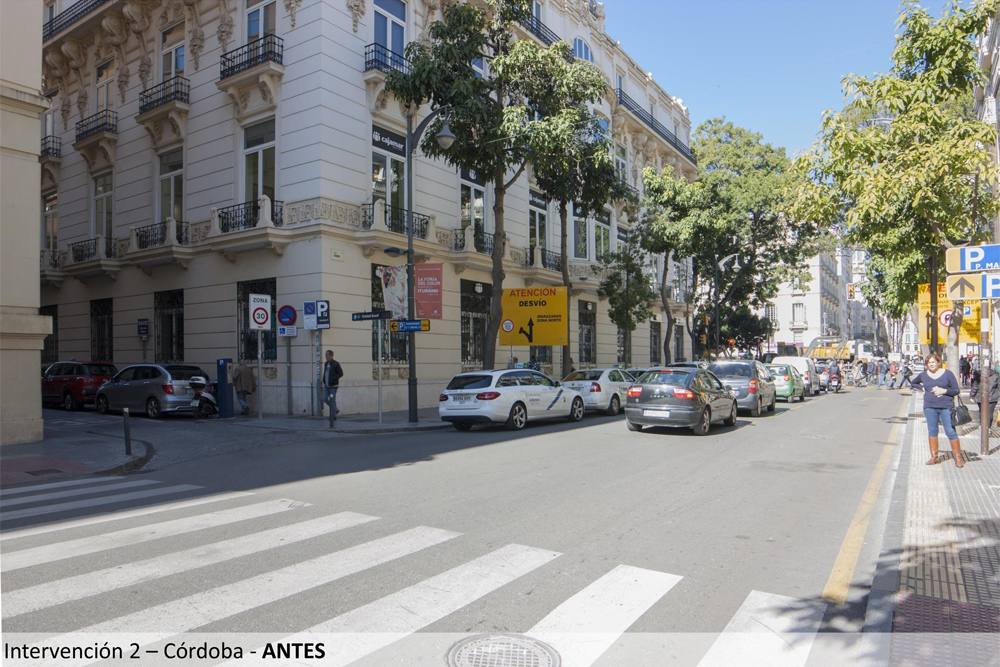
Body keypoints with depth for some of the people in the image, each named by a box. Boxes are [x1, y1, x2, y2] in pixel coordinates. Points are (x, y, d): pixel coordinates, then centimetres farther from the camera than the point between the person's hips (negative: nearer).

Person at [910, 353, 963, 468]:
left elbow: (956, 390, 0)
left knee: (951, 432, -3)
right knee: (932, 431, 8)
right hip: (929, 407, 3)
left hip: (946, 407, -3)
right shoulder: (923, 375, 6)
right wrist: (922, 388, 6)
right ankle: (934, 456, 16)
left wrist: (944, 391, -16)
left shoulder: (947, 373, -1)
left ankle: (958, 457, 5)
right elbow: (913, 383, 23)